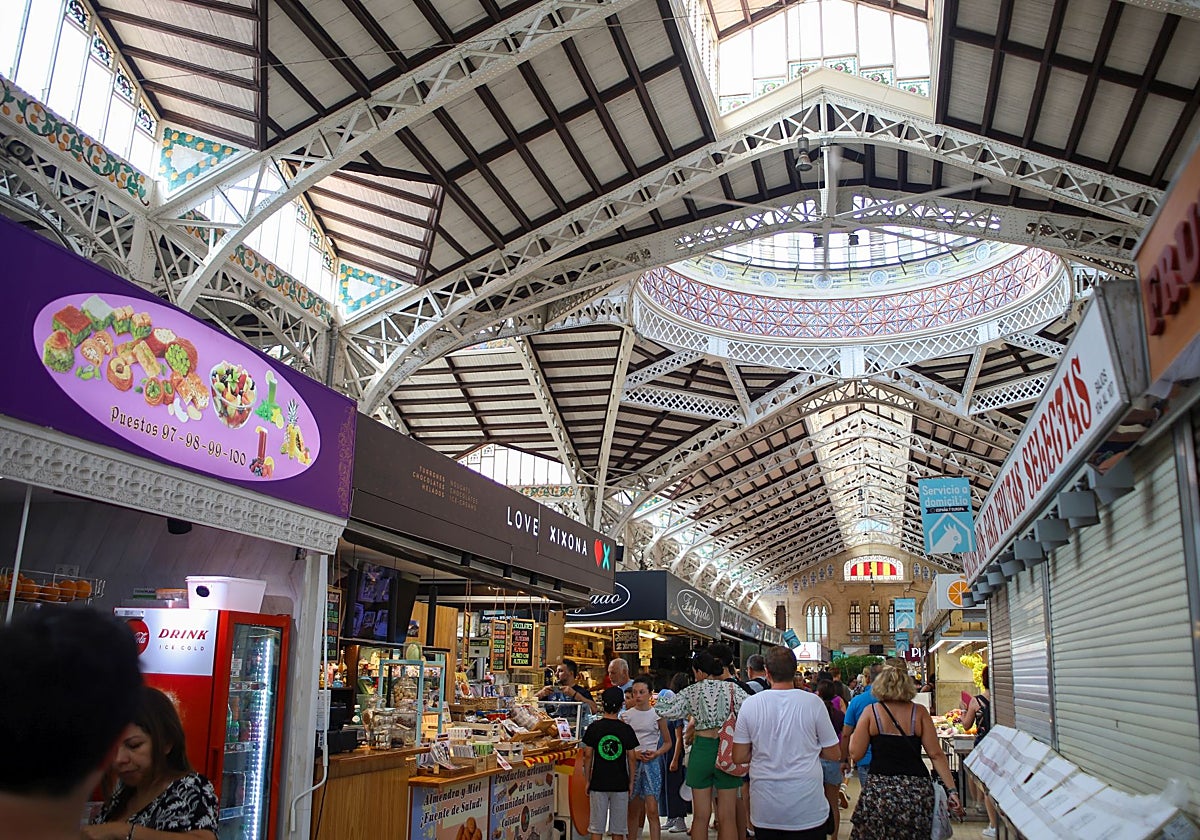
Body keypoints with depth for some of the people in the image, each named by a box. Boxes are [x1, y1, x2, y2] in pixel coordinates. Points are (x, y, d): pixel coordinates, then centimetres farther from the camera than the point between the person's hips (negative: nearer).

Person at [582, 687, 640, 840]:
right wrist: (631, 782, 11)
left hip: (598, 783, 0)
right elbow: (631, 758, 0)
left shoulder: (594, 727, -5)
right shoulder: (626, 729, -4)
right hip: (620, 784, 0)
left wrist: (588, 780, 8)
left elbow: (588, 756, -2)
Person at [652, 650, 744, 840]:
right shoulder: (732, 689, -4)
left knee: (700, 816, 10)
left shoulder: (692, 692, -1)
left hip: (701, 748, 1)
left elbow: (663, 709, -1)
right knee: (727, 817, 5)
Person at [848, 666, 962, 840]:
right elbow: (936, 754, -2)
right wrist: (952, 789, 0)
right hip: (917, 791, 2)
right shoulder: (919, 712, 3)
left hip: (880, 790, -1)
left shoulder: (871, 711, 0)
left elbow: (855, 753, -1)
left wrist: (853, 736, 18)